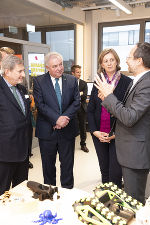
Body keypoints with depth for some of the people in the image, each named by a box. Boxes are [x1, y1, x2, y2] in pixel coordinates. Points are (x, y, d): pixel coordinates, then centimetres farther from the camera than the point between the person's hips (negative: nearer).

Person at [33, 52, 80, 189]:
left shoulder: (72, 80, 4)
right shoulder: (38, 81, -2)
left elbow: (77, 102, -2)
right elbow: (40, 104, -11)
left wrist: (64, 118, -16)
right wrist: (56, 119, -19)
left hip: (67, 130, 2)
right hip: (47, 131, -1)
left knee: (68, 164, 13)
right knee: (48, 165, 14)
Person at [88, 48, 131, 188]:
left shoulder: (127, 82, -4)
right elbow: (90, 109, 8)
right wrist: (94, 131, -4)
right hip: (99, 134, 4)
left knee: (115, 172, 0)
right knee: (104, 169, 16)